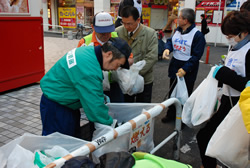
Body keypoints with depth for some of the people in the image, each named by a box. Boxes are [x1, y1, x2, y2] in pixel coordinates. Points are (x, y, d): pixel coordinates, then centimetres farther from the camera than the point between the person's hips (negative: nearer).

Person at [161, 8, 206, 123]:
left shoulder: (197, 35, -18)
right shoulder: (178, 30, 3)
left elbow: (196, 55, -19)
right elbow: (170, 41, 13)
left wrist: (185, 69, -26)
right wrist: (167, 49, -11)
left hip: (187, 70, -7)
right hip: (174, 65, 7)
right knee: (172, 92, 18)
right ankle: (171, 114, 36)